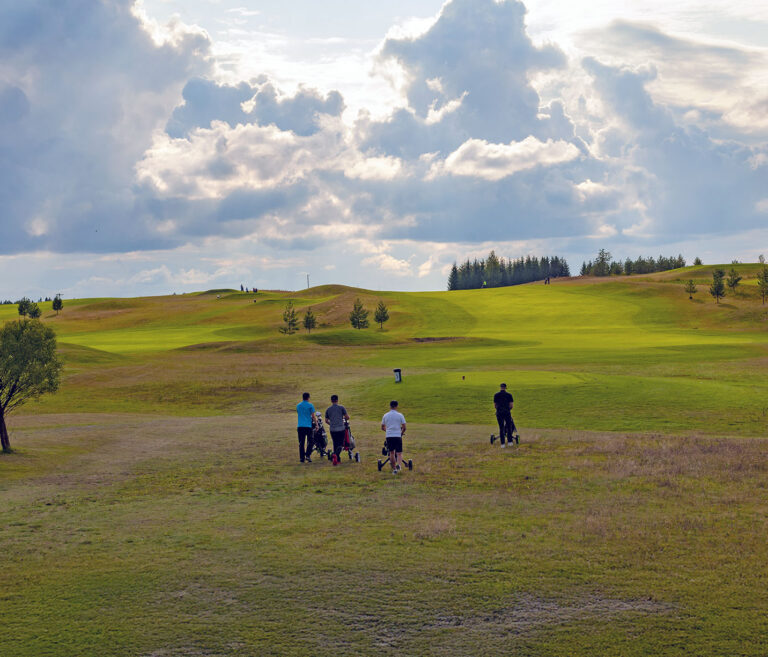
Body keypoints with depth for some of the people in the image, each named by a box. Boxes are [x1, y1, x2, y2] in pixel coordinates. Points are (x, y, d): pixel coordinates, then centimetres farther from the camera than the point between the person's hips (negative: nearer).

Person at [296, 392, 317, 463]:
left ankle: (301, 457, 5)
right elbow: (313, 416, -3)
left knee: (301, 442, 6)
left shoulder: (298, 405, 9)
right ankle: (307, 455, -9)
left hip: (300, 426, 4)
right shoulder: (310, 405, -4)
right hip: (308, 425, -3)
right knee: (309, 441, 4)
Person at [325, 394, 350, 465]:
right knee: (341, 445, -1)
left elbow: (326, 421, 12)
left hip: (332, 430, 3)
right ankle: (335, 455, -28)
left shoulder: (328, 409, 8)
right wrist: (344, 418, 21)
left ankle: (338, 459, 16)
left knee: (335, 444, 14)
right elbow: (347, 417, -2)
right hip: (341, 429, -3)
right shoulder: (341, 408, -2)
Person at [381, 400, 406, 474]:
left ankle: (394, 469, 16)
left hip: (389, 436, 2)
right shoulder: (400, 415, 1)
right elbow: (404, 428, -2)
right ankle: (399, 465, -25)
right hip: (398, 436, -2)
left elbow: (382, 428, 15)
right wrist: (402, 433, 18)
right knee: (399, 453, 2)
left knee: (391, 453, 13)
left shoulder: (385, 415, 7)